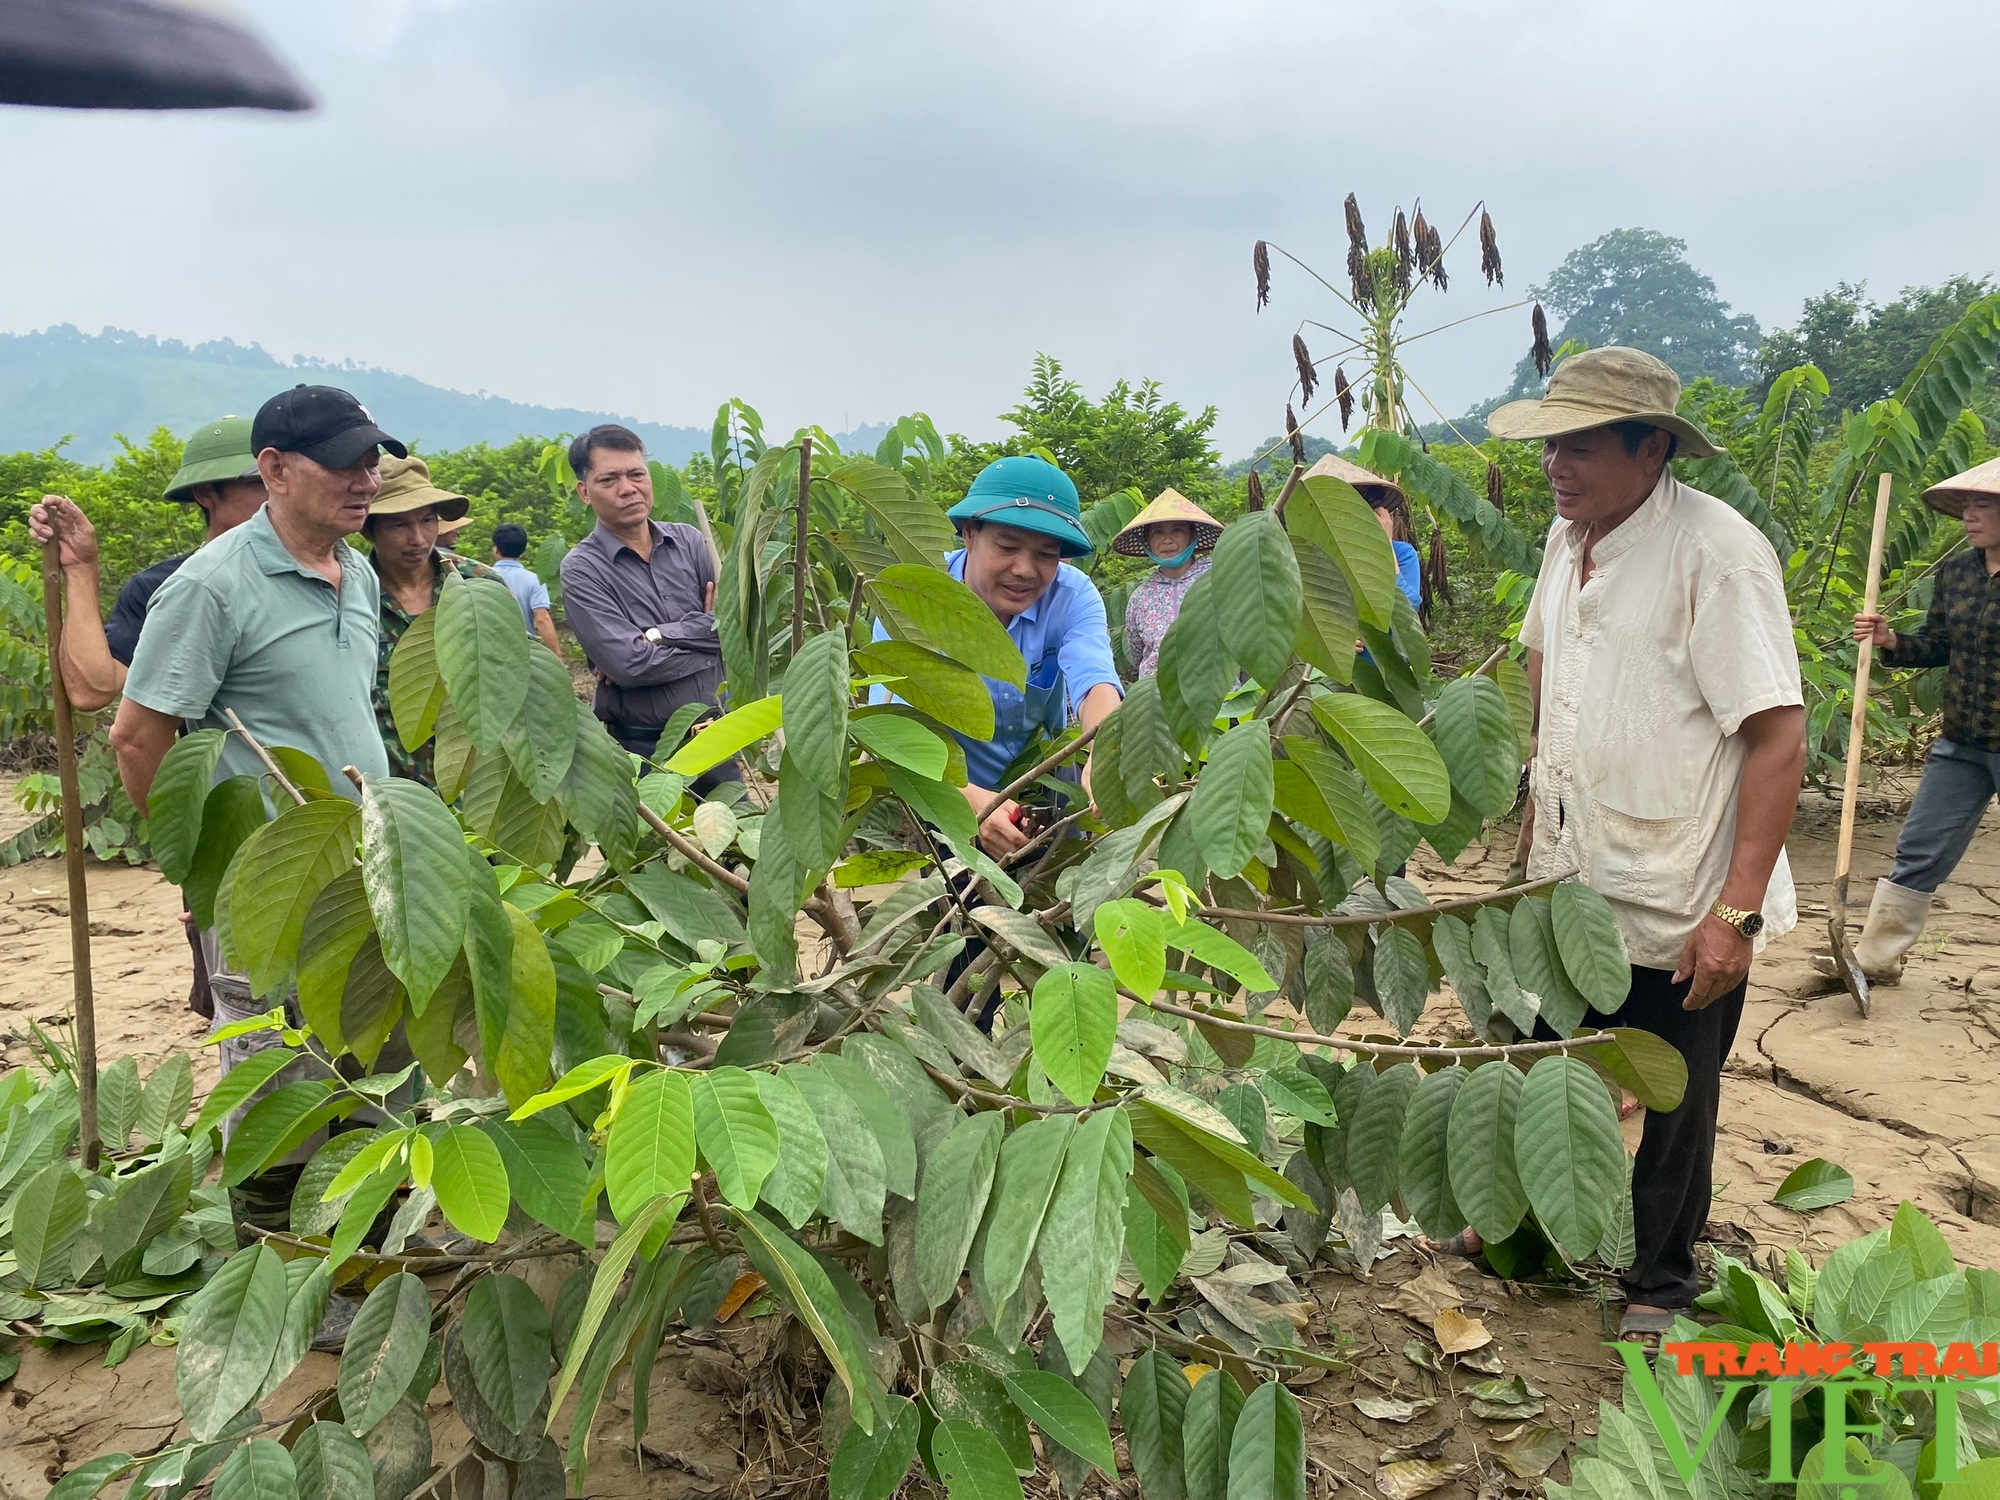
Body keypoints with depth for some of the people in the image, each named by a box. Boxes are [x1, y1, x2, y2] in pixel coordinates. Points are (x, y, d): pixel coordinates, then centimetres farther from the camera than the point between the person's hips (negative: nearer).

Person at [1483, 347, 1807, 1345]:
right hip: (1569, 880, 7)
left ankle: (1660, 1287, 33)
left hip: (1680, 904, -6)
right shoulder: (1567, 537, 4)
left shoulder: (1716, 553, -20)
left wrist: (1736, 912, -24)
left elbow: (1778, 736, -22)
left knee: (1674, 1105, 12)